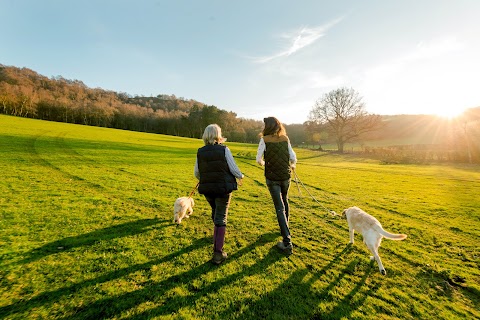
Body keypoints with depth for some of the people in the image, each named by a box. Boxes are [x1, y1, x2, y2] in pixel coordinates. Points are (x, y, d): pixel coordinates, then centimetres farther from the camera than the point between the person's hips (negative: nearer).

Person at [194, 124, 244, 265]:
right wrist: (240, 176, 10)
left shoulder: (200, 152, -2)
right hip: (223, 188, -4)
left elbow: (196, 173, 4)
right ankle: (218, 253, 6)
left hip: (207, 189, 4)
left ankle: (217, 236, 53)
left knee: (216, 212, 29)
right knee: (221, 219, 5)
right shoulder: (224, 149, -12)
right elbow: (234, 169, -12)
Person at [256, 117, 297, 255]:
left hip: (272, 177, -4)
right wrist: (292, 165, 22)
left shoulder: (264, 140, -10)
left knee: (280, 208, 1)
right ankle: (285, 227, 47)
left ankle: (287, 242, 1)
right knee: (285, 201, 26)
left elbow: (259, 159, -11)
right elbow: (293, 158, 0)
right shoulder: (285, 139, 0)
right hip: (285, 176, 4)